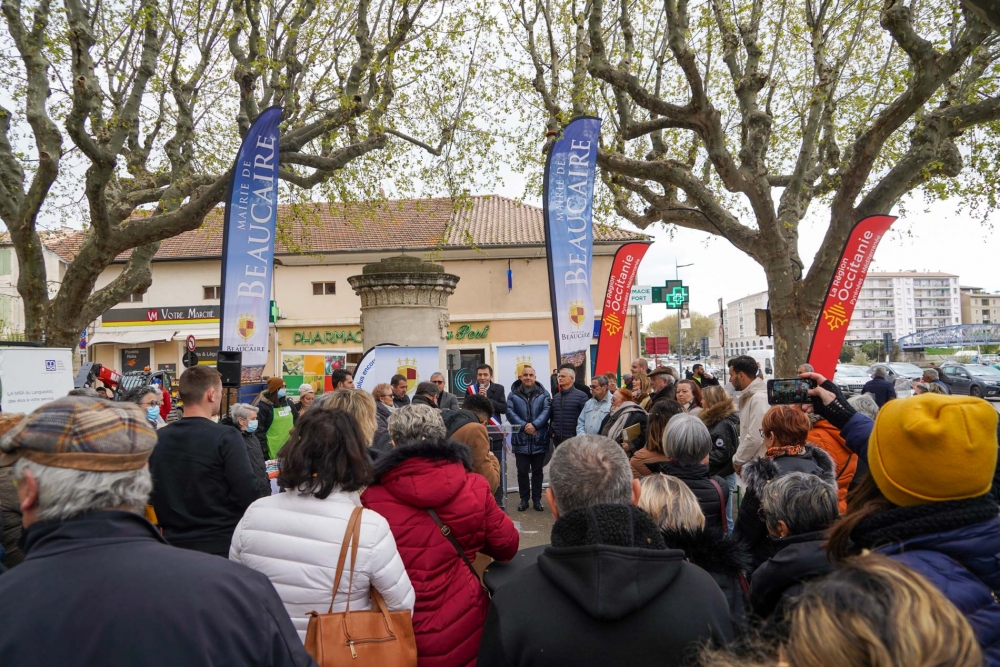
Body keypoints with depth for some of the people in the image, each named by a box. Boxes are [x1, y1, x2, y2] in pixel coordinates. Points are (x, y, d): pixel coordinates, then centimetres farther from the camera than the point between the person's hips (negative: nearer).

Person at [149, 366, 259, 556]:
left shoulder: (158, 439, 0)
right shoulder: (225, 437, -17)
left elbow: (150, 492, 10)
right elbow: (247, 494, -19)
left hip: (175, 543, 5)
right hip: (222, 545, -5)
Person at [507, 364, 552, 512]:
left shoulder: (543, 394, 3)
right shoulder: (513, 394, 2)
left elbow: (546, 411, -8)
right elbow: (510, 413, -7)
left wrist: (534, 425, -21)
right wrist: (523, 426, -19)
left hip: (539, 440, 1)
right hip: (521, 440, 0)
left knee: (537, 471, 11)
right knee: (522, 471, 7)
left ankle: (537, 499, 21)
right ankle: (524, 499, 19)